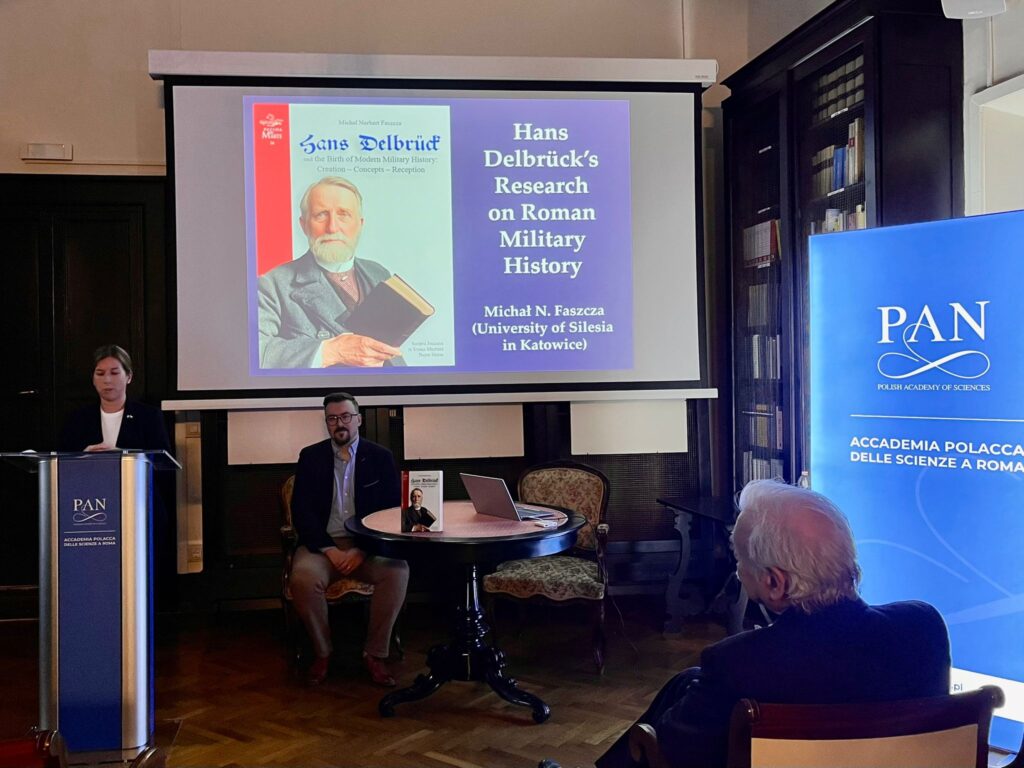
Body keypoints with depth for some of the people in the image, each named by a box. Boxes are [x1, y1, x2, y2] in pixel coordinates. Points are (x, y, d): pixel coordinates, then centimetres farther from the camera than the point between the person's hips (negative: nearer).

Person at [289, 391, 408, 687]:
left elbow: (391, 511, 0)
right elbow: (301, 511, 1)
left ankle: (375, 654, -12)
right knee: (303, 577, -31)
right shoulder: (310, 457, 7)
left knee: (397, 571, -30)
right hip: (322, 544, 0)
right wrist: (329, 551, -14)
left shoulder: (380, 457, 5)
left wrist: (361, 551, -14)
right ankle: (321, 652, -6)